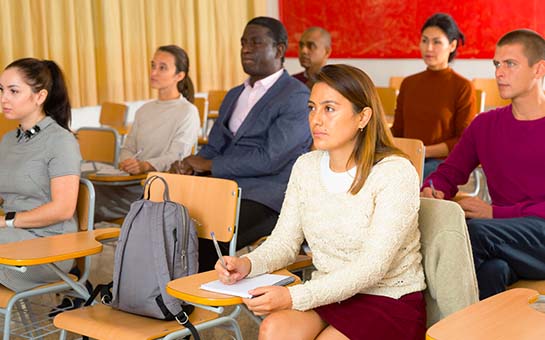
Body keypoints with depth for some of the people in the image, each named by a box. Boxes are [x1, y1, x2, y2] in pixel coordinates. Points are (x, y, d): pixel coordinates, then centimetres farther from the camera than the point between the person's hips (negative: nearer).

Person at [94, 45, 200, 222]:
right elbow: (128, 147, 18)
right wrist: (127, 161, -7)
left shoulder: (187, 112, -3)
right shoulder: (144, 111, 21)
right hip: (134, 181, 7)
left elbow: (176, 157, -13)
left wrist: (145, 165, -31)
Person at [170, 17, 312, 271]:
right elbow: (213, 147, 21)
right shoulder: (233, 95, 23)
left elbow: (270, 159, -15)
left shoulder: (297, 97, -5)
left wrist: (210, 165, -10)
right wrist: (187, 166, -2)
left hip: (266, 199, -7)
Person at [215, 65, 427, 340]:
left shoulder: (395, 173, -16)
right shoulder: (305, 167, 4)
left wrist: (294, 297, -30)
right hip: (328, 295, 5)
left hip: (390, 300, -5)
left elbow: (372, 266, -23)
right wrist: (248, 264, -17)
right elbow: (284, 241, 6)